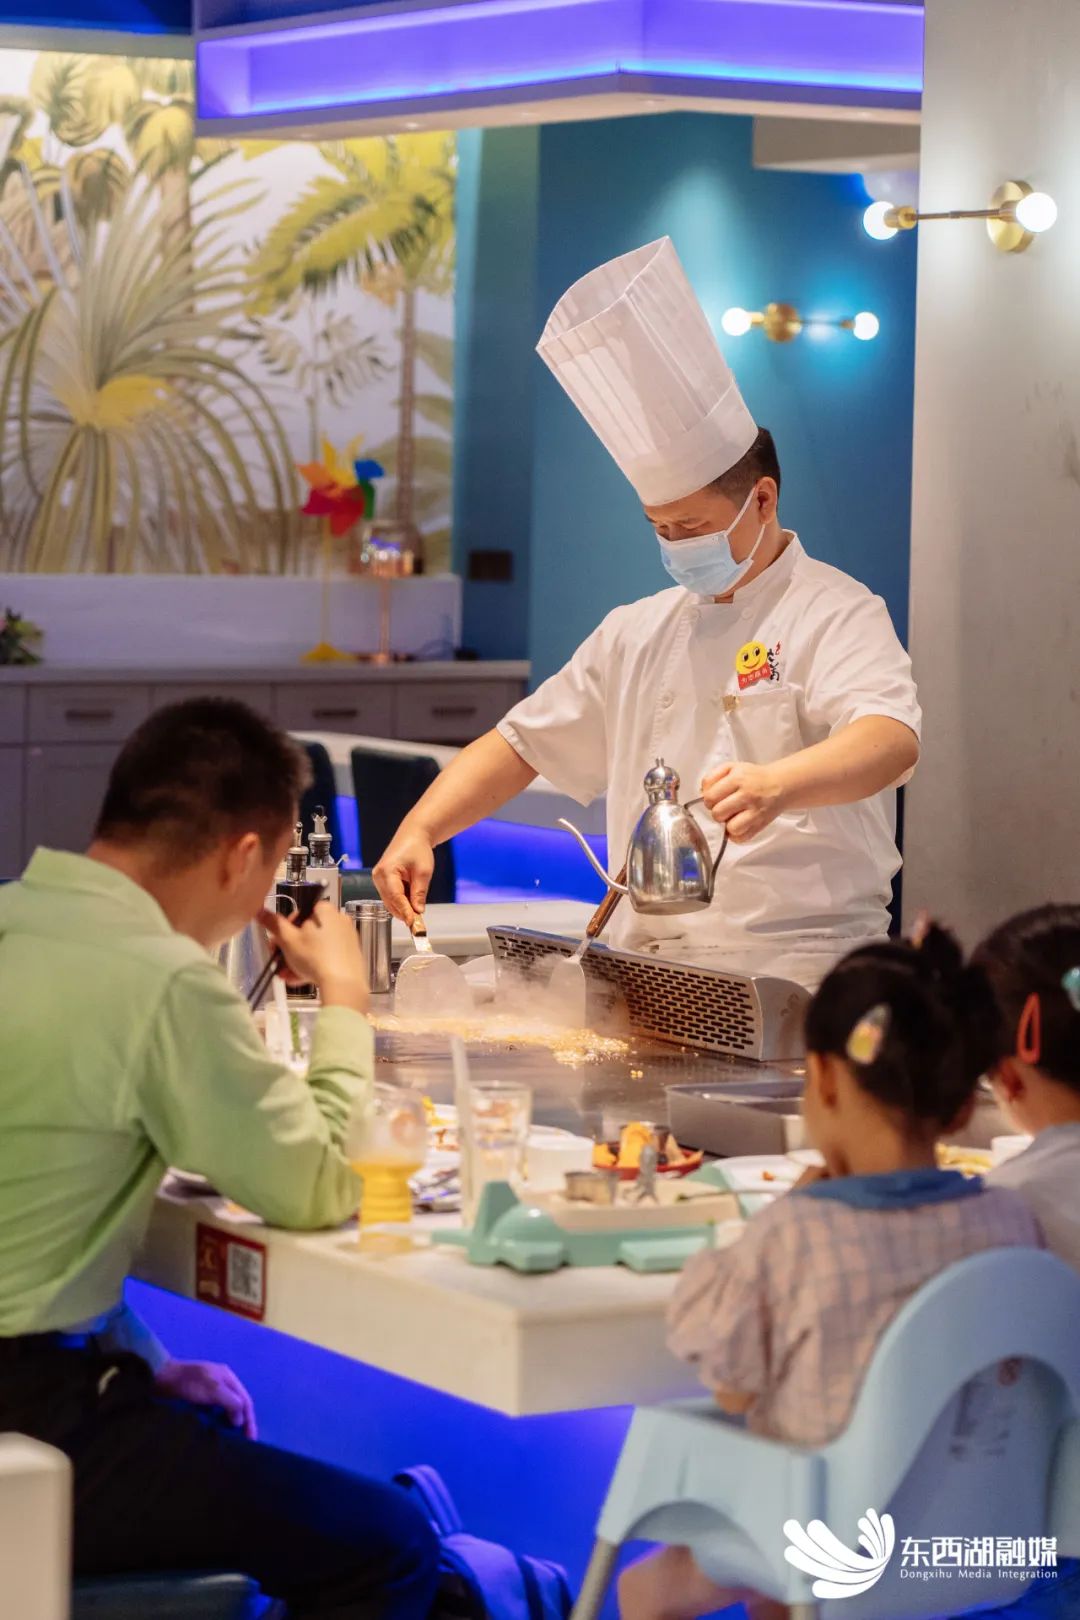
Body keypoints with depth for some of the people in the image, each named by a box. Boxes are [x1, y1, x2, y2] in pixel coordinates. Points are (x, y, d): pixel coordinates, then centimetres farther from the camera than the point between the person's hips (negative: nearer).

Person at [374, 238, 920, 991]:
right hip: (650, 976, 6)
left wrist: (775, 786, -41)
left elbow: (893, 739, -21)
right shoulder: (638, 633, 20)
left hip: (794, 983, -5)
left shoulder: (834, 614, -2)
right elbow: (521, 745, 24)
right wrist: (420, 830, 6)